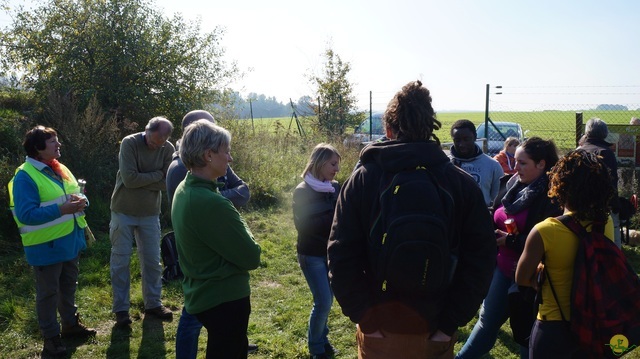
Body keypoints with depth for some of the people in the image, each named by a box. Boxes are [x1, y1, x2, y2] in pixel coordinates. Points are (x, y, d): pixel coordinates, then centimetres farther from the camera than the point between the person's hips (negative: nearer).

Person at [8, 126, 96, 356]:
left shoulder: (61, 170, 9)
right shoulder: (25, 177, -18)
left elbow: (76, 195, 18)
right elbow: (26, 215, -24)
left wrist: (80, 202, -7)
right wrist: (61, 209, -30)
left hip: (70, 242, 8)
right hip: (46, 246, -8)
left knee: (69, 287, 21)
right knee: (48, 293, 6)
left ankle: (71, 324, 38)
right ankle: (50, 336, 19)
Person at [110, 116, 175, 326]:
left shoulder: (168, 150, -7)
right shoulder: (130, 143, -16)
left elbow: (167, 184, -12)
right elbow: (129, 178, -24)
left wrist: (141, 180, -19)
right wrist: (157, 175, -15)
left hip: (150, 214, 3)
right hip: (123, 212, -2)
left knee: (152, 261, 10)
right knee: (120, 261, 5)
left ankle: (153, 304, 25)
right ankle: (121, 308, 17)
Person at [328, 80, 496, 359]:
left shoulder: (361, 179, -7)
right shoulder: (463, 184, -5)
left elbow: (341, 256, -11)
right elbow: (481, 260, -7)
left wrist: (364, 315, -6)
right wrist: (450, 323, -5)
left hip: (379, 332, 0)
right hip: (434, 335, 1)